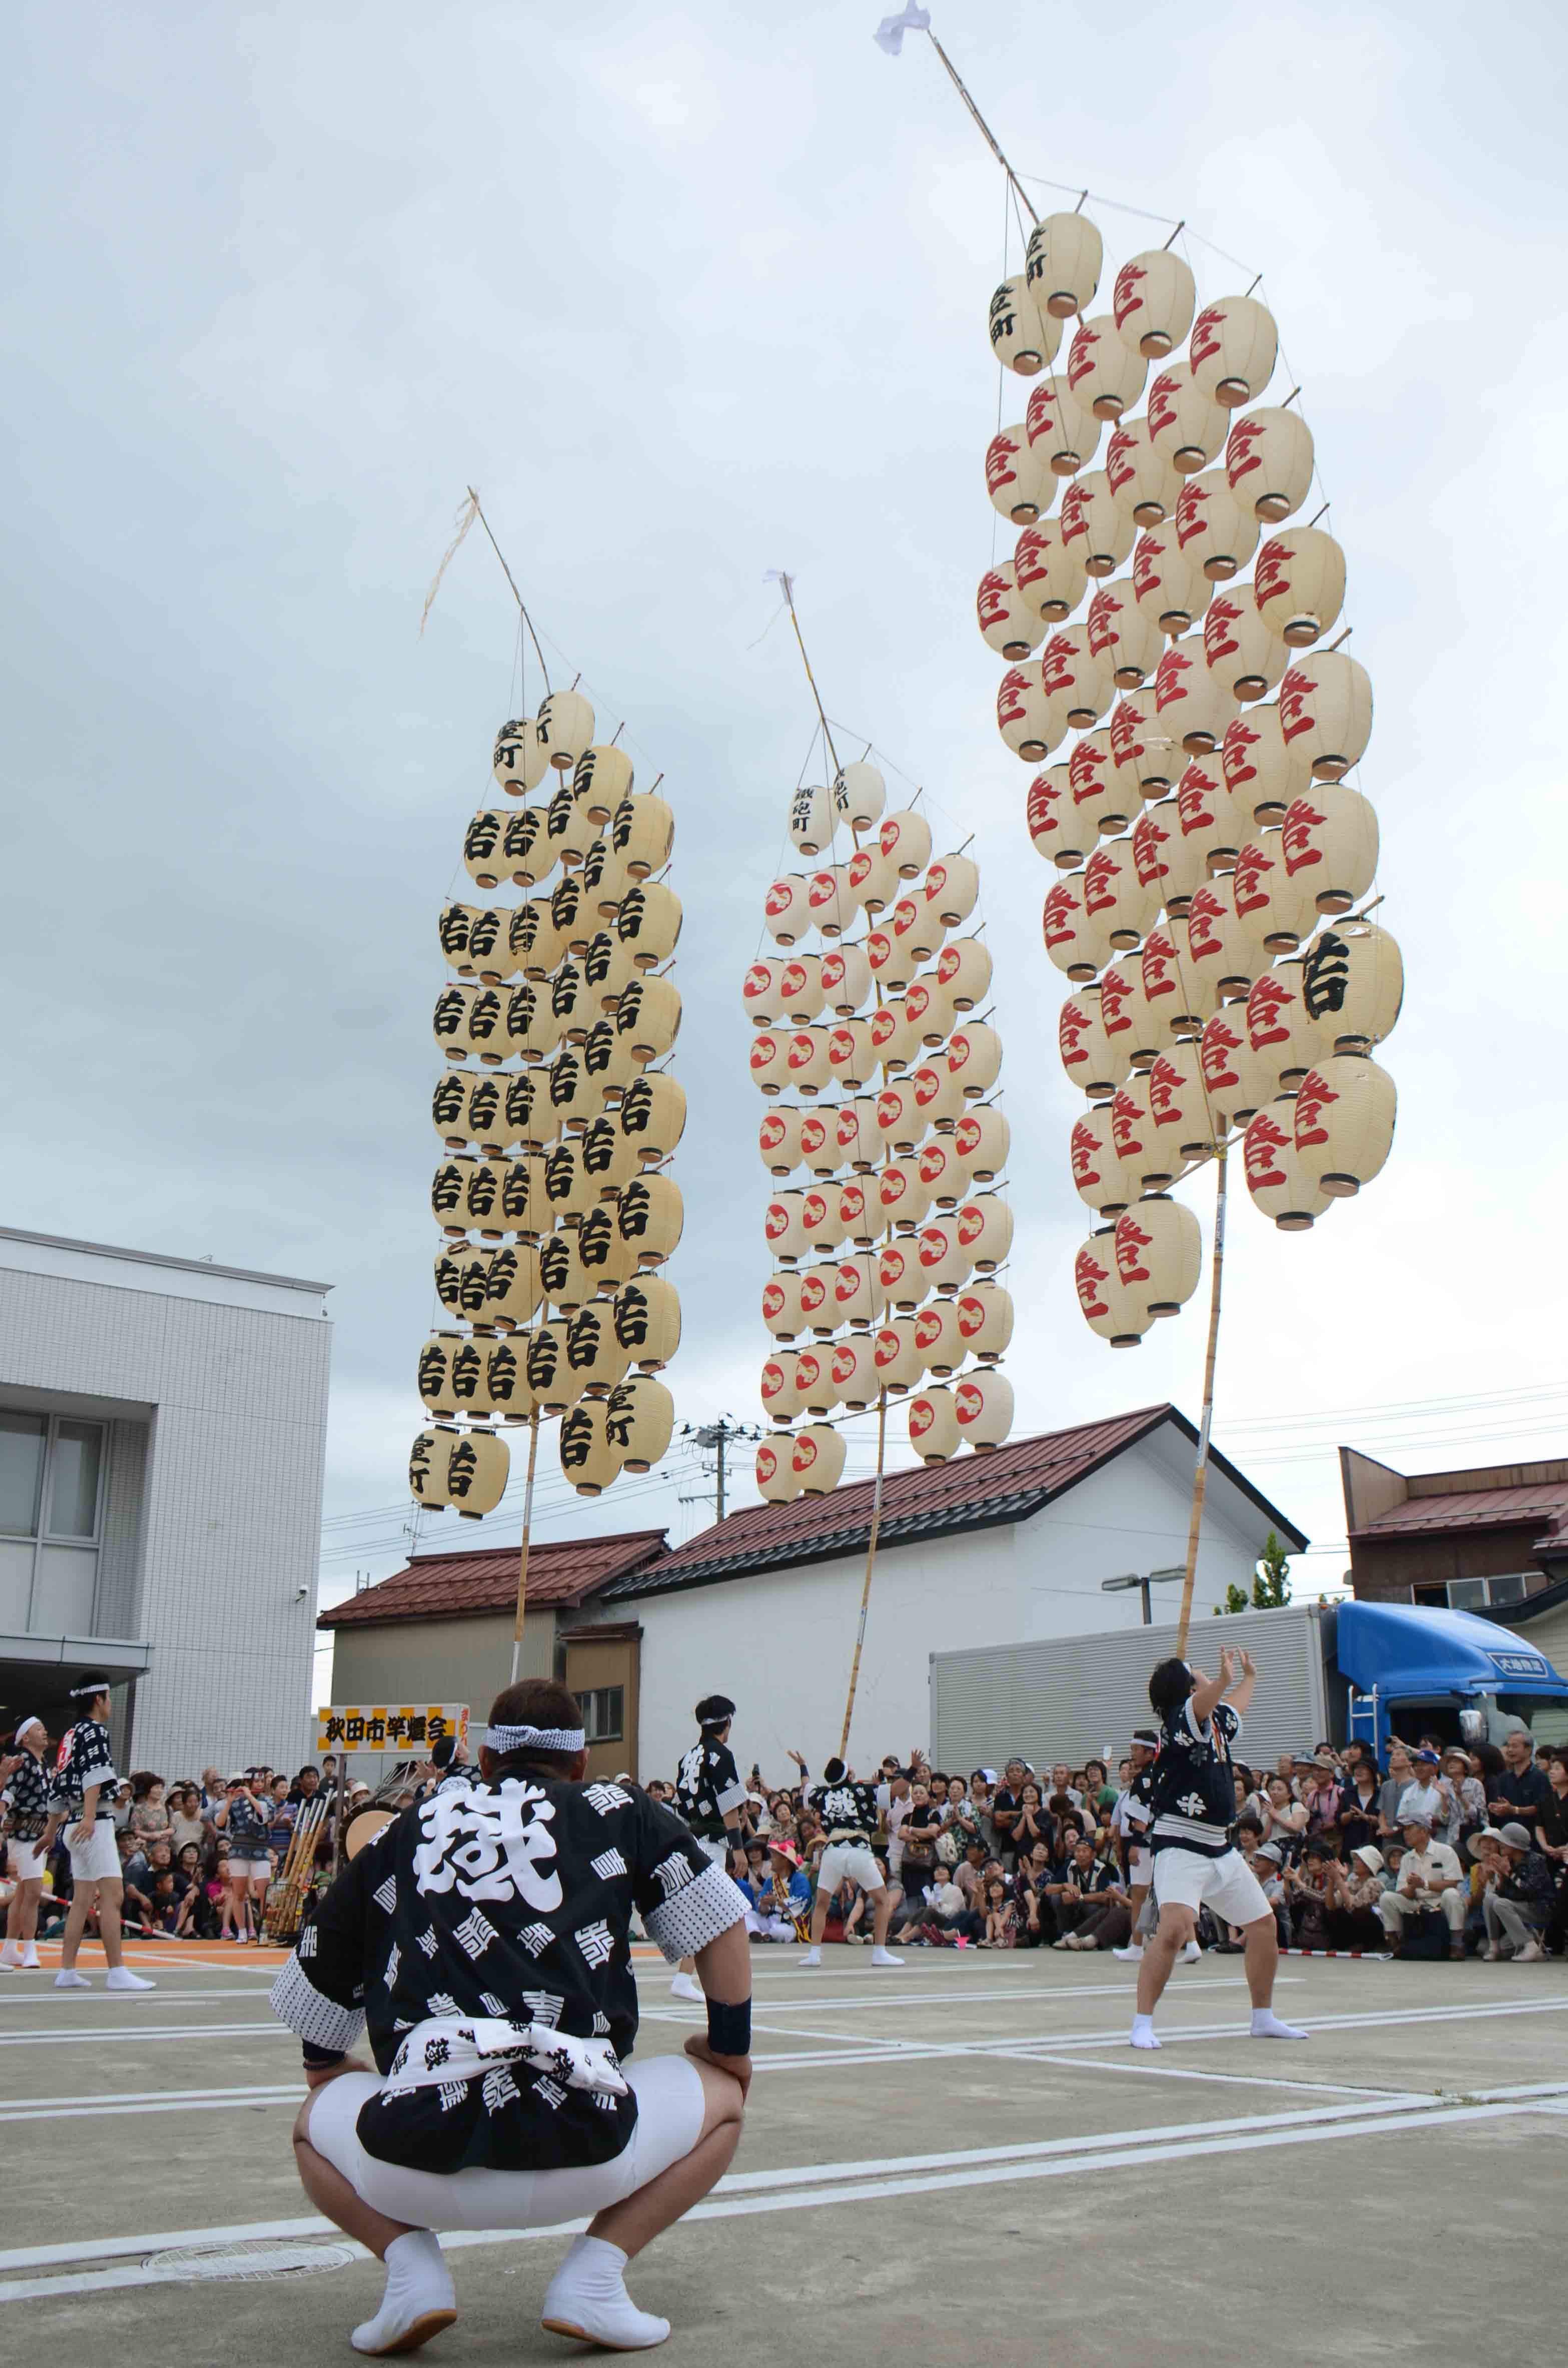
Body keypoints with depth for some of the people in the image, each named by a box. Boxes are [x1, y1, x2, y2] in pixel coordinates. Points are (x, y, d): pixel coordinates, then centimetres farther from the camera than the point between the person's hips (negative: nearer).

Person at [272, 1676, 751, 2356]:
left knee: (316, 2118, 34)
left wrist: (328, 2071, 48)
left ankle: (409, 2263, 9)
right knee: (720, 2095, 25)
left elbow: (309, 1998, 28)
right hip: (579, 2160, -2)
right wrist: (730, 2050, 26)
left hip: (414, 2169, 2)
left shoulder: (401, 1833, 20)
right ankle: (594, 2274, 7)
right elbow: (720, 1924, 10)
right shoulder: (618, 1812, 13)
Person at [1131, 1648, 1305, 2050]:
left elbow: (1236, 1708, 37)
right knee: (1175, 1928, -26)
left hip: (1220, 1847, 9)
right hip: (1181, 1846, -9)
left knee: (1264, 1924, 15)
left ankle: (1263, 2017, 31)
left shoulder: (1218, 1721, 12)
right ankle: (1142, 2023, -16)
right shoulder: (1180, 1719, -13)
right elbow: (1202, 1703, -38)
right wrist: (1223, 1681, -57)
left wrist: (1249, 1677, 53)